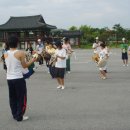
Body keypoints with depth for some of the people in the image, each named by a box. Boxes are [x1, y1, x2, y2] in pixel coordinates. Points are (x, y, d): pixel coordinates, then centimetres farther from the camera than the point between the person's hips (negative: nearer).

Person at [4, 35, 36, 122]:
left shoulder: (6, 54, 3)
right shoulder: (20, 53, -13)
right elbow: (24, 66, -4)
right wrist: (32, 60, 10)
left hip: (9, 78, 6)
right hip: (18, 79, -6)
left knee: (12, 98, 16)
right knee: (21, 98, 6)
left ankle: (15, 115, 23)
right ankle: (19, 116, 9)